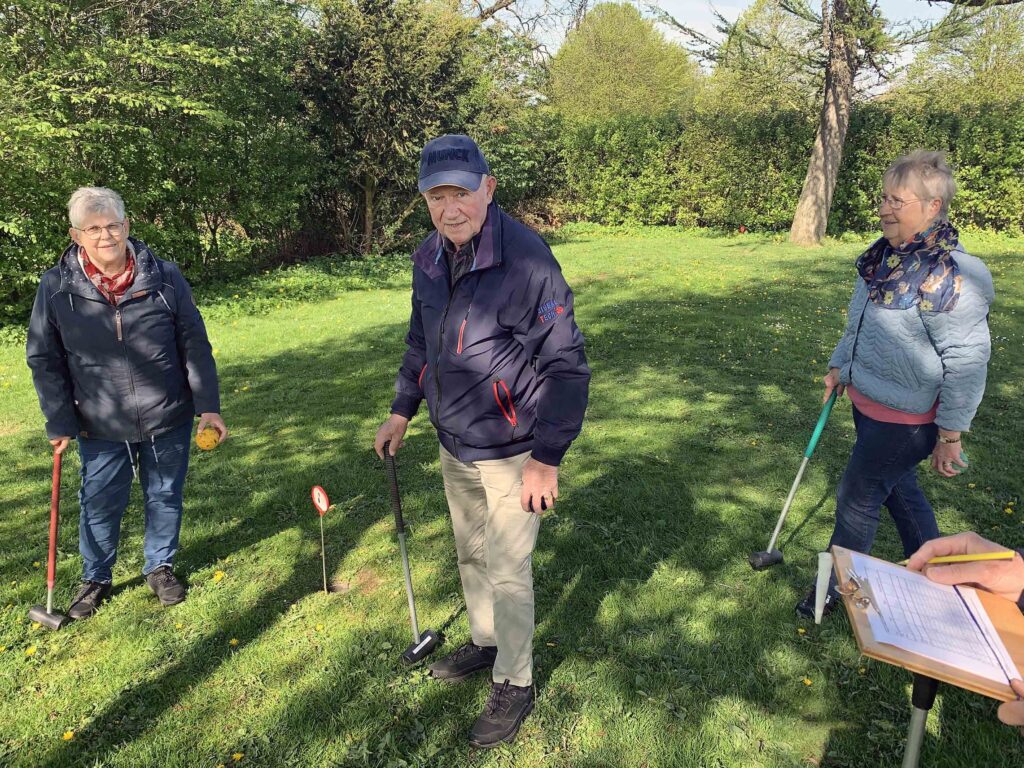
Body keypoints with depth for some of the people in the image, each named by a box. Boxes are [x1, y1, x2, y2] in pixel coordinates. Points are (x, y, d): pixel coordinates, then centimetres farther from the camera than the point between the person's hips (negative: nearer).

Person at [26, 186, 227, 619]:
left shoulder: (164, 277, -9)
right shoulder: (56, 288, -8)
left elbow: (195, 345, -5)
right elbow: (44, 361, 0)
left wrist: (208, 406, -7)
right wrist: (60, 423, -3)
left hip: (168, 420, 0)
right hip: (100, 427, 0)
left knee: (165, 497, 15)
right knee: (99, 505, 14)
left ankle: (160, 567, 38)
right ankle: (96, 578, 38)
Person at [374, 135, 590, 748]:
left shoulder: (525, 257, -23)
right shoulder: (429, 259, 0)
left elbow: (567, 366, -21)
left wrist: (546, 458, -20)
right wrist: (402, 411, 17)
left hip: (510, 451, -7)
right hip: (454, 444, 7)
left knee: (508, 572, 6)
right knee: (472, 555, 23)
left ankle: (515, 685, 29)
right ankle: (485, 643, 47)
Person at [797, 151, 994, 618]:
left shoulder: (951, 275, -25)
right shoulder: (886, 255, 1)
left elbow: (966, 362, -22)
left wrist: (950, 436, -18)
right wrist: (840, 365, 19)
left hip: (905, 418, -9)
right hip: (867, 401, 9)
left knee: (856, 501, 4)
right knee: (899, 489, 24)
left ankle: (834, 588, 26)